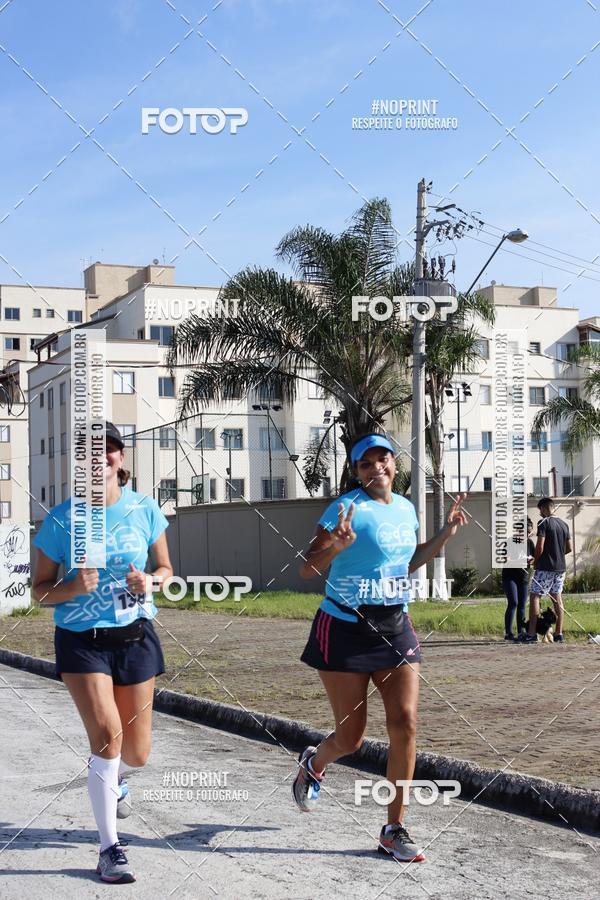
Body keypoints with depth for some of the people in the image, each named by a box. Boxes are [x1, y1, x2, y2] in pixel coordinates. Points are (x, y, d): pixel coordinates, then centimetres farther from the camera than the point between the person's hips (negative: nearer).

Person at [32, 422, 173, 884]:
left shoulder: (144, 508, -2)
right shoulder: (62, 519, -7)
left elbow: (165, 569, 10)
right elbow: (40, 590, -2)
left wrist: (149, 581, -13)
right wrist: (72, 588, -22)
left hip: (135, 636, 3)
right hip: (81, 639, -3)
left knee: (137, 754, 8)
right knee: (108, 734, -20)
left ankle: (111, 779, 48)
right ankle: (110, 848, -5)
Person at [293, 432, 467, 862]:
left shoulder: (406, 508, 7)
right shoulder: (348, 507, -14)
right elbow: (307, 570, -17)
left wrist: (445, 535, 10)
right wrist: (337, 545, -36)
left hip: (395, 628, 5)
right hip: (345, 631, -5)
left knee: (405, 724, -7)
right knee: (350, 738, 2)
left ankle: (395, 828, 5)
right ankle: (313, 764, 39)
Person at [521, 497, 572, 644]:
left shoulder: (544, 523, -11)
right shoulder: (564, 524, 11)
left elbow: (540, 546, -16)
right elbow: (569, 548, 13)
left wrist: (535, 561, -1)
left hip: (545, 567, -7)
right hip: (561, 567, 7)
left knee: (534, 597, -4)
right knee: (557, 598, 12)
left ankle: (531, 634, -9)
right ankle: (559, 634, 10)